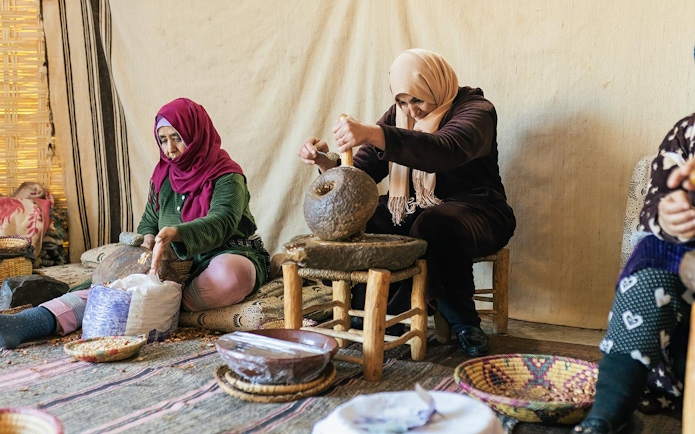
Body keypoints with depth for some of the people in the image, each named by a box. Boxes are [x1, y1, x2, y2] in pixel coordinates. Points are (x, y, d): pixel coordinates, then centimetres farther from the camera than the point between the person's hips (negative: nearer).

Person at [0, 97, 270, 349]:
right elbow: (148, 222, 17)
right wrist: (149, 239, -9)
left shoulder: (227, 176, -10)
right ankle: (27, 323, -33)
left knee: (227, 274, -41)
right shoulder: (163, 175, 9)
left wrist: (175, 233, -45)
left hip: (229, 255, -4)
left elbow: (222, 222, -27)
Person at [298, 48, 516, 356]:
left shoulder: (475, 110, -12)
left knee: (435, 225, -39)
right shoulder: (399, 116, 7)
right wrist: (325, 162, -21)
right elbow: (361, 174, 1)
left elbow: (447, 150, -38)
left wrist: (373, 134, -50)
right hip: (413, 211, 6)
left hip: (475, 212, -5)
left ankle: (464, 325, -19)